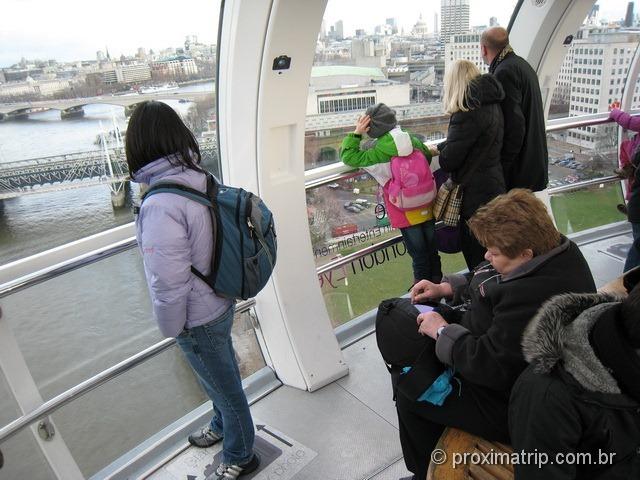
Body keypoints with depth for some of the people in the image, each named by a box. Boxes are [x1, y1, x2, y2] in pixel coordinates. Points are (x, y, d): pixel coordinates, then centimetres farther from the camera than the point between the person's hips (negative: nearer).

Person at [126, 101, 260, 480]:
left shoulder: (161, 205, -31)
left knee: (225, 387, 16)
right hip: (221, 302, 7)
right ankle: (223, 426, 56)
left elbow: (169, 284, -27)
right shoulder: (203, 181, -8)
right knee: (222, 377, 29)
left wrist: (172, 328, -8)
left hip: (198, 320, -7)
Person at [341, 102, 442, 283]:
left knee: (418, 252, 7)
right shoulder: (413, 140, -2)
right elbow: (429, 157, 15)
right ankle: (436, 281, 34)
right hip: (427, 208, 5)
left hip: (406, 214, -5)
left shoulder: (378, 153, -18)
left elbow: (348, 156, -10)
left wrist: (356, 133, -7)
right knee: (432, 247, 18)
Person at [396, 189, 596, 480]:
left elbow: (490, 366, -32)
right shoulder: (554, 249, -7)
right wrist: (445, 288, 1)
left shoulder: (534, 297, -39)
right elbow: (491, 281, 9)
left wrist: (442, 331, -20)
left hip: (509, 406, -10)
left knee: (409, 398, 1)